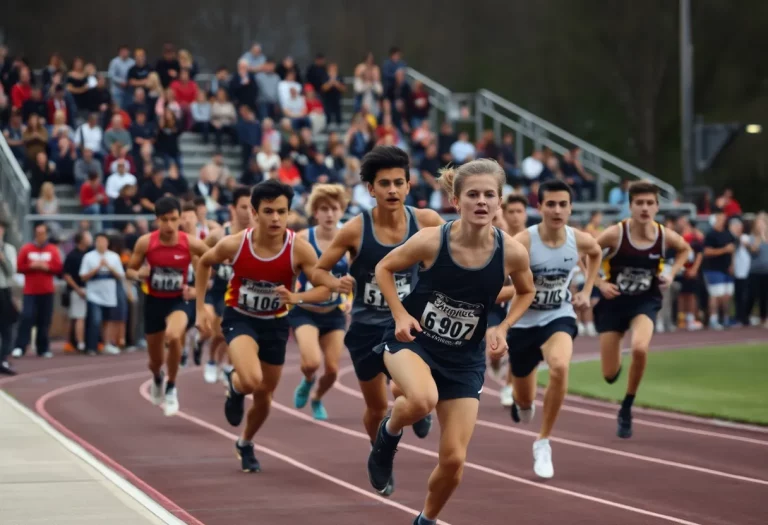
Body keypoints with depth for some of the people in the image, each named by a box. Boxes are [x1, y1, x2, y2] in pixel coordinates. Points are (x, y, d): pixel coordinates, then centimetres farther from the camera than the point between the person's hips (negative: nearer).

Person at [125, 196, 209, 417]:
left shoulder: (191, 243, -16)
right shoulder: (145, 242, -13)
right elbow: (129, 271, -1)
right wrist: (139, 274, -24)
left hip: (177, 301, -2)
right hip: (153, 301, 2)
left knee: (173, 337, -35)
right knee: (155, 360, 12)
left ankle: (171, 388, -10)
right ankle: (158, 379, 54)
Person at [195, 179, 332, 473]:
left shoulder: (299, 249, -21)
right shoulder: (234, 244, -20)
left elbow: (325, 289, -15)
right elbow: (204, 264, 0)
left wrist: (296, 298, -35)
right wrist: (201, 308, -1)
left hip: (275, 324, 2)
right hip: (240, 318, -2)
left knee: (264, 398, 14)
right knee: (252, 381, -29)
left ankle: (246, 444, 45)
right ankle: (234, 384, 10)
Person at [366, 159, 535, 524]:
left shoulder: (512, 253, -15)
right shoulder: (431, 241, -21)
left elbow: (526, 292, 8)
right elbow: (384, 268, -3)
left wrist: (502, 328, -7)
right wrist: (400, 314, -15)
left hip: (464, 358, 3)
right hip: (412, 340, -3)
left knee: (453, 459, 1)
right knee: (423, 399, -37)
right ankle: (389, 433, -1)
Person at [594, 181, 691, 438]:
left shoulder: (665, 236, -11)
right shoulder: (615, 233, -19)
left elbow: (685, 249, 13)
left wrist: (671, 273, -1)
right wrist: (599, 282, -17)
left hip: (645, 301, 0)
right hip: (613, 301, 0)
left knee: (640, 348, -32)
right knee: (610, 376, 2)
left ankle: (626, 409, -8)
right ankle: (617, 363, 45)